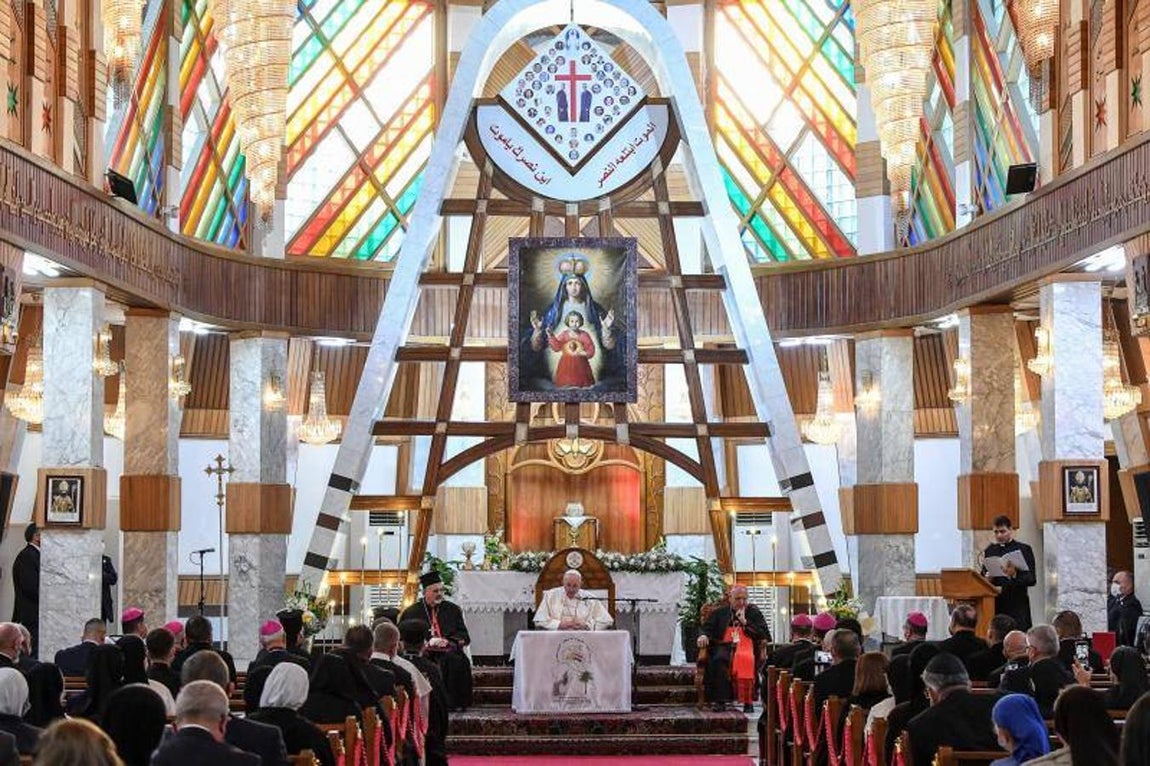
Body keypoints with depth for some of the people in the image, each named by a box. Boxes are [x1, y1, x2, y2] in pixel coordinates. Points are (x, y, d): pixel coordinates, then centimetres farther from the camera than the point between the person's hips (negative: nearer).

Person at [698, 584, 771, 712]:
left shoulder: (754, 612, 16)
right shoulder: (720, 612, 19)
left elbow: (763, 634, 6)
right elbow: (708, 627, 17)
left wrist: (745, 622, -1)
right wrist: (704, 635, -6)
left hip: (746, 646, -1)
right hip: (725, 645, 1)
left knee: (746, 658, -38)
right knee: (719, 659, -34)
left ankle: (748, 701, -31)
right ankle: (721, 700, -32)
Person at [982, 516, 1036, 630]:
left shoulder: (1024, 549, 4)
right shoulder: (989, 551, 15)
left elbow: (1031, 580, -2)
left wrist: (1014, 575, -20)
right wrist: (987, 578, -6)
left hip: (1017, 606, -3)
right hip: (995, 605, 3)